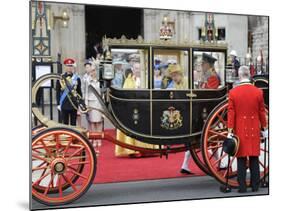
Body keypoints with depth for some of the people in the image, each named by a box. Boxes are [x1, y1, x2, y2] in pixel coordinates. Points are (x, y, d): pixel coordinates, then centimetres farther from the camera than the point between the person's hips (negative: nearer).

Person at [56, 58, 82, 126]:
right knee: (65, 124, 7)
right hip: (64, 105, -1)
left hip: (74, 104, 1)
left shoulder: (77, 78, 2)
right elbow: (58, 92, 2)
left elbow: (79, 92, 5)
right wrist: (58, 104, -2)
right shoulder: (60, 78, -1)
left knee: (73, 124, 9)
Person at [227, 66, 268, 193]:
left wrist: (229, 132, -2)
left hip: (240, 130, -1)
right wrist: (265, 129, 12)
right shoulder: (258, 92, -4)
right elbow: (262, 112, 2)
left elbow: (231, 113, -6)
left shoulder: (233, 92, -7)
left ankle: (242, 187, 7)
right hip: (254, 130, 1)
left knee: (241, 159, 5)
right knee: (254, 158, 10)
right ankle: (255, 186, 15)